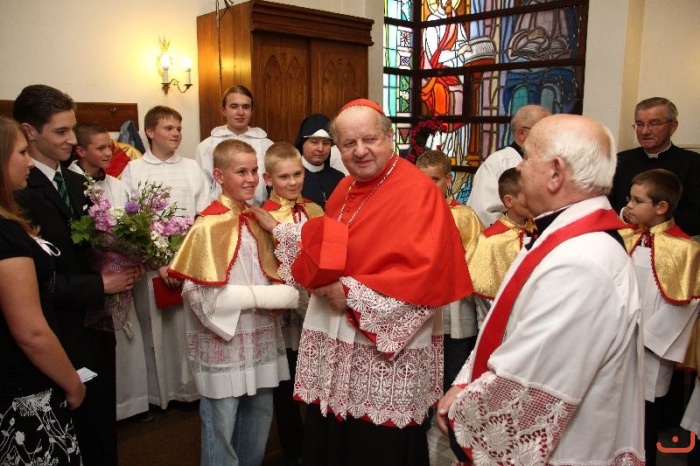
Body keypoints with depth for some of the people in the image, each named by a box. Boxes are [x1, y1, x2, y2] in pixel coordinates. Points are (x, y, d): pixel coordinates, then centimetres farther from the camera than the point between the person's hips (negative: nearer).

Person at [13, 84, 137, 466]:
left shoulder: (75, 182, 8)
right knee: (74, 435, 12)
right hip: (63, 338, -7)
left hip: (96, 324, 7)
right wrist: (99, 285, -19)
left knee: (103, 423, 21)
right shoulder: (18, 193, -19)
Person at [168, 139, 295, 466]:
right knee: (222, 430, 10)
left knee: (259, 421, 19)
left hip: (260, 338, 6)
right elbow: (206, 295, -19)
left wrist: (282, 294, -8)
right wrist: (269, 296, -18)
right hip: (223, 341, -6)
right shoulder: (209, 225, -15)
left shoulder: (258, 220, 6)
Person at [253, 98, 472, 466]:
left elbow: (426, 273, -25)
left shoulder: (417, 192, -16)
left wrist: (353, 294, -23)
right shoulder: (346, 189, 9)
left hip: (386, 346, -7)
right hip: (334, 339, 8)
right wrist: (278, 230, 20)